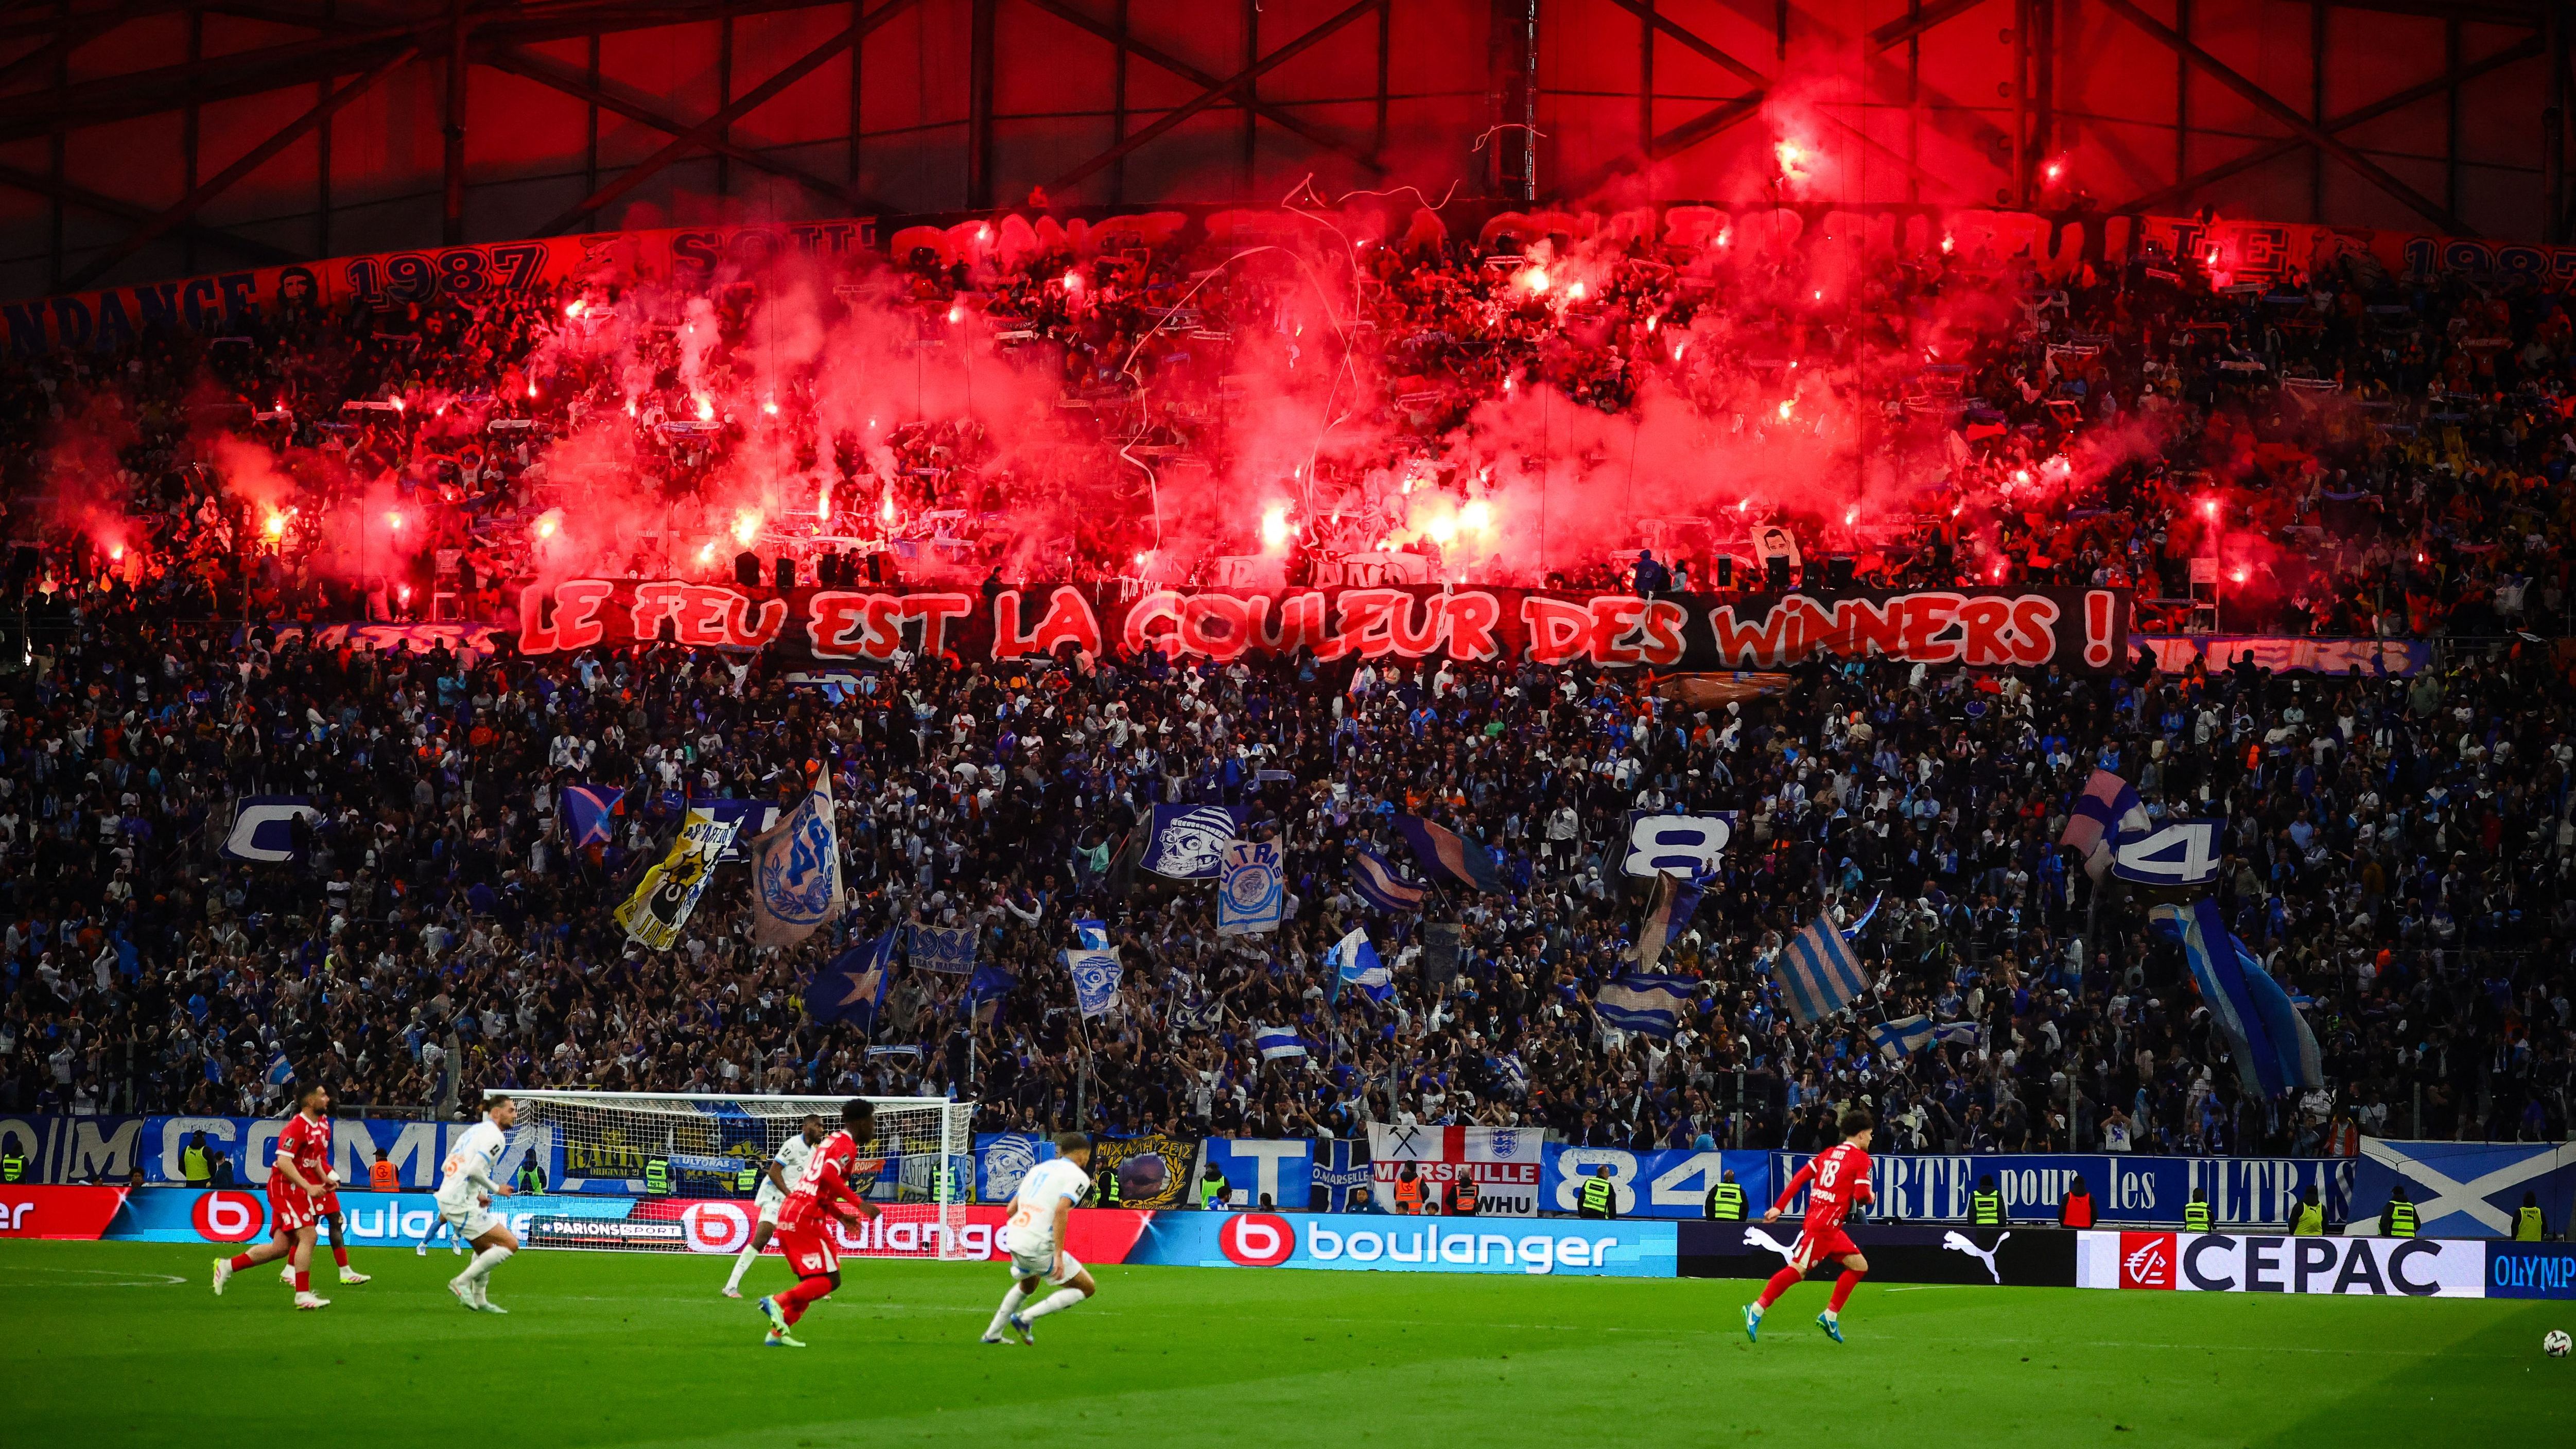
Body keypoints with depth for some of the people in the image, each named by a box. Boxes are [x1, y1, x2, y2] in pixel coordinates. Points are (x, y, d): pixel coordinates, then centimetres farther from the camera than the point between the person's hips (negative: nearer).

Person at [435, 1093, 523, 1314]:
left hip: (447, 1198, 10)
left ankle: (480, 1300, 26)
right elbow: (475, 1170, -22)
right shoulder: (494, 1136, -10)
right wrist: (496, 1189, -7)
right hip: (462, 1204, -10)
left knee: (485, 1249, 25)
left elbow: (446, 1167, 20)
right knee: (510, 1244, -9)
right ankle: (461, 1282, -7)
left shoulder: (475, 1130, 19)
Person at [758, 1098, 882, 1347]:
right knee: (830, 1279, -8)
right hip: (806, 1217, -9)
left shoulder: (830, 1142, 23)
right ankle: (778, 1302, -21)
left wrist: (841, 1215, 27)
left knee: (812, 1281, 15)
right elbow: (829, 1176, -23)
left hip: (788, 1212, 9)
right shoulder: (847, 1145, -6)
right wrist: (859, 1203, -21)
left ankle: (778, 1332, 8)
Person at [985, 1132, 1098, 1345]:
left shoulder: (1039, 1169, 19)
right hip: (1039, 1247, -8)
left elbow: (1012, 1208, 18)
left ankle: (992, 1334, 41)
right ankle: (1026, 1319, -1)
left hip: (1014, 1239, 8)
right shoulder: (1078, 1176, -4)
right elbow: (1061, 1210, -20)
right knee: (1088, 1288, 5)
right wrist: (1058, 1255, -23)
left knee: (1028, 1284, 37)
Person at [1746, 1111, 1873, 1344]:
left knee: (1860, 1266, 13)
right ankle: (1757, 1310, -16)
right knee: (1798, 1269, -13)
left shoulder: (1829, 1154, 17)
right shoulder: (1861, 1158, -5)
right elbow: (1861, 1196, -13)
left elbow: (1800, 1177, 10)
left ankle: (1830, 1316, 11)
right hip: (1824, 1225, -9)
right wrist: (1870, 1196, 11)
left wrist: (1779, 1207, 7)